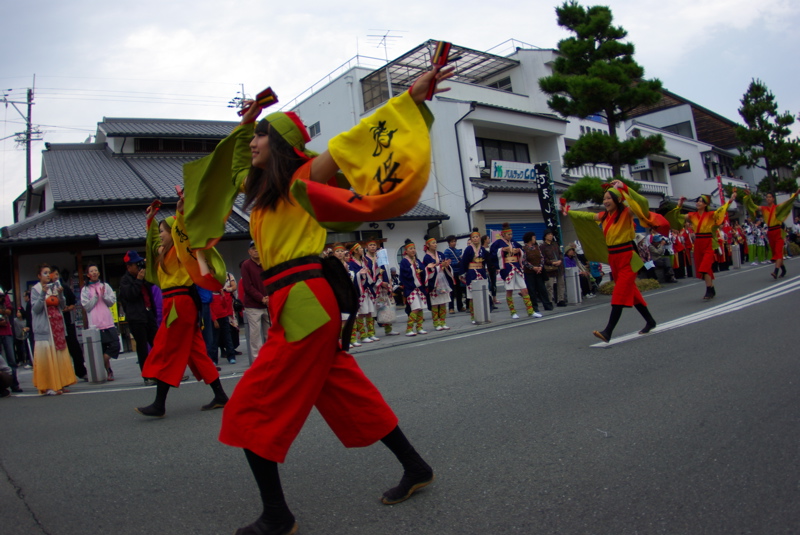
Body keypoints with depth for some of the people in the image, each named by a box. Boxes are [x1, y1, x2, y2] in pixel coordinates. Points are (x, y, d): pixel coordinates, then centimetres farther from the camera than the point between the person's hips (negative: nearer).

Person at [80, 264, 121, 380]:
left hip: (108, 322, 2)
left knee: (115, 345, -9)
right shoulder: (85, 289, 6)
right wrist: (96, 296, -8)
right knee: (102, 349, 1)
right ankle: (108, 371, 11)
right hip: (95, 325, -2)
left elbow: (112, 301, 8)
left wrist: (104, 295, -8)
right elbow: (87, 306, -1)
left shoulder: (105, 286, 12)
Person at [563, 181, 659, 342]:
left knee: (619, 294, -12)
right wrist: (568, 212, 30)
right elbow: (586, 215, 25)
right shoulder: (604, 216, 9)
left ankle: (608, 332, -18)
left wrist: (624, 188, -30)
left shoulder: (626, 212, -9)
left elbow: (643, 203, -26)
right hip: (613, 259, 8)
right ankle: (650, 321, 32)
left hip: (627, 258, -8)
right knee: (630, 292, 16)